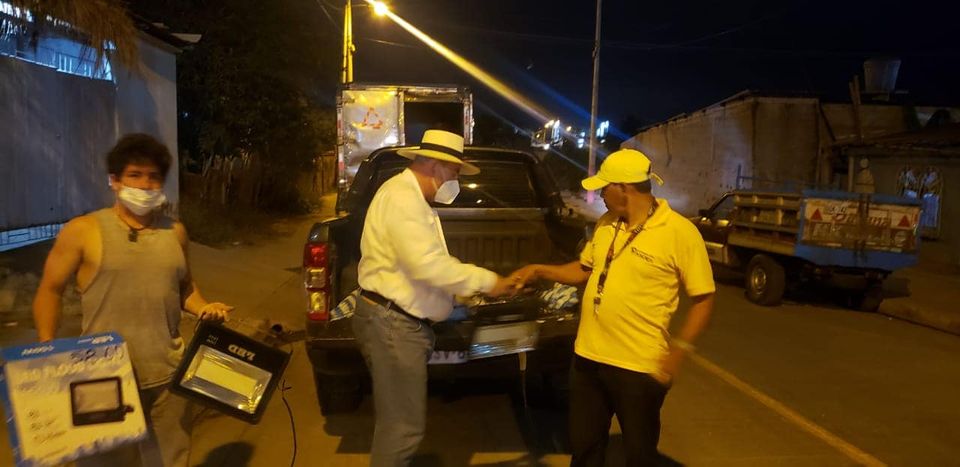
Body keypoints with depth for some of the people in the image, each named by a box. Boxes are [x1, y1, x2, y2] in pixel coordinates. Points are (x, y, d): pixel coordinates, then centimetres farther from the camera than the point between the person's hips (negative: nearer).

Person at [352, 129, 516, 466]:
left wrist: (473, 283, 11)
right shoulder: (402, 196, -18)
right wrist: (485, 280, -19)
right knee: (404, 426, -5)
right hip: (391, 323, -11)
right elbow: (427, 264, -28)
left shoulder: (411, 197, 17)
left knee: (397, 420, 21)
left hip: (401, 321, 11)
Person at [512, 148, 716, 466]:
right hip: (588, 356, 6)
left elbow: (703, 298, -11)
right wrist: (539, 271, 10)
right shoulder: (605, 224, 6)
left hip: (639, 366, -6)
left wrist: (679, 349, -19)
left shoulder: (680, 232, -14)